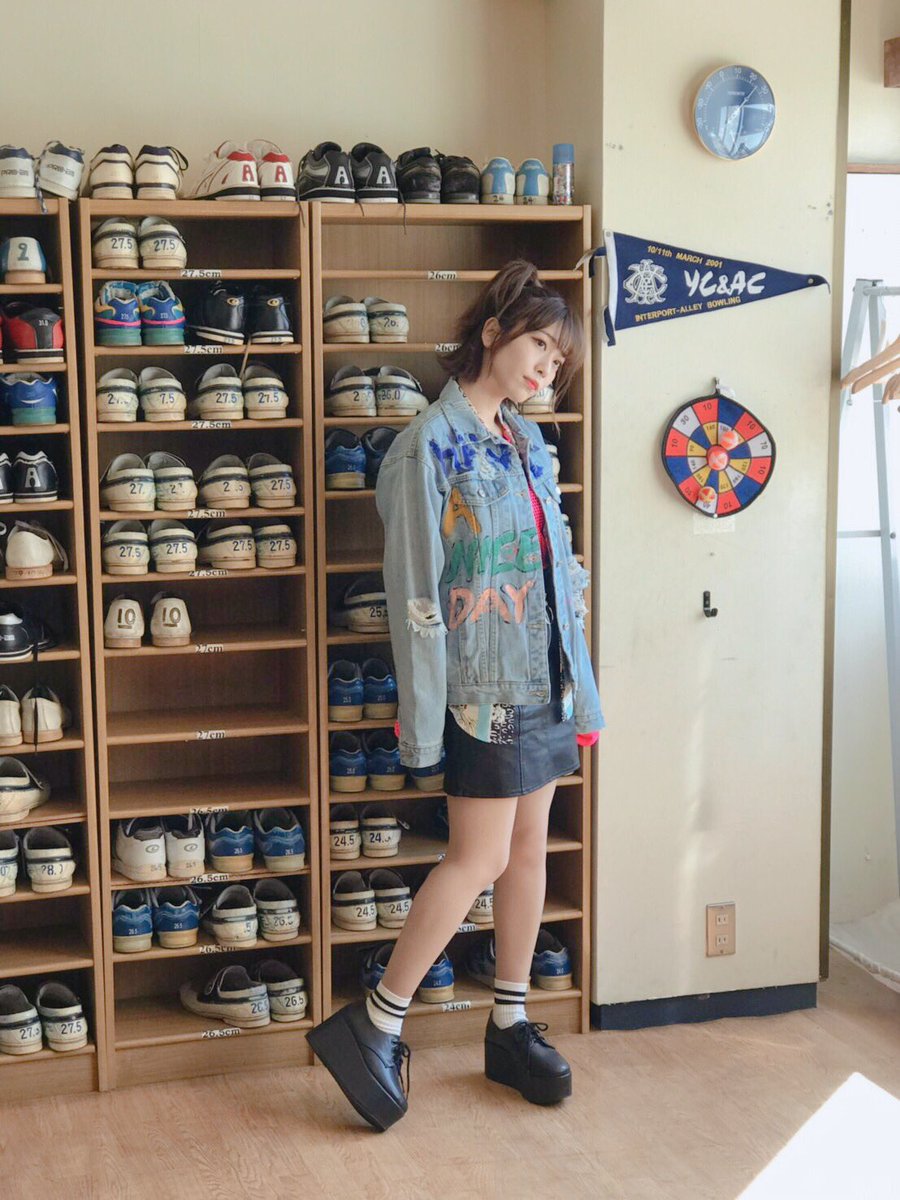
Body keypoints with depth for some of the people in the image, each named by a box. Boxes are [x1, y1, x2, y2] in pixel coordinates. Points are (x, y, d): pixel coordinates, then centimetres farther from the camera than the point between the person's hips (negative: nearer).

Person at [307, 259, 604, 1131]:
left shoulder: (525, 440, 12)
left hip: (545, 679, 8)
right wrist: (422, 720, -17)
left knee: (529, 846, 11)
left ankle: (511, 1027, 23)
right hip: (485, 686, -8)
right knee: (479, 858, -6)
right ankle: (372, 1028, 5)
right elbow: (416, 593, -15)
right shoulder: (433, 445, -13)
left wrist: (581, 688, 15)